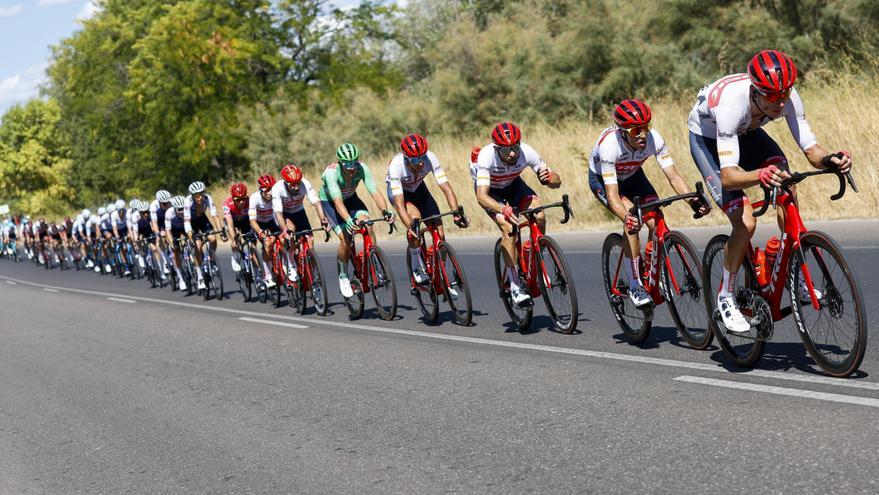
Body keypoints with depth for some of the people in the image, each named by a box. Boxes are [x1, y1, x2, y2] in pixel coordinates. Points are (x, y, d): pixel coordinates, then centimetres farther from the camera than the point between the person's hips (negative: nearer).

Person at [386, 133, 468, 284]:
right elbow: (399, 203, -41)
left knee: (439, 234, -10)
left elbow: (446, 187, -31)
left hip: (418, 189, 3)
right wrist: (410, 226, -54)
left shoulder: (430, 158, -31)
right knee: (415, 218, -34)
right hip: (398, 191, -3)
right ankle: (417, 268, -15)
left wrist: (457, 213, -44)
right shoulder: (396, 165, -38)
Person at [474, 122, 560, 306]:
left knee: (539, 217, -22)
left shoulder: (526, 152, -30)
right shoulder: (486, 156, -37)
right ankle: (515, 286, -18)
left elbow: (557, 181, -23)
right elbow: (481, 196, -45)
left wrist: (548, 178, -47)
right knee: (508, 227, -27)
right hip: (490, 191, -3)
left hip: (513, 185, 3)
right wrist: (503, 209, -62)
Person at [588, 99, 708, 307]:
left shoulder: (653, 139, -29)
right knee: (633, 221, -28)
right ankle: (634, 286, -17)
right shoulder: (609, 145, -39)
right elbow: (612, 194, -42)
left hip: (632, 175, 4)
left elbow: (673, 175, -31)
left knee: (656, 222, -16)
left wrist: (693, 201, -48)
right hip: (601, 178, -4)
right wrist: (626, 218, -61)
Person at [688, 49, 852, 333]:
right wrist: (760, 175, -66)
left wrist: (829, 160, -46)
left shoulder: (789, 97, -28)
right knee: (746, 222, -19)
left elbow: (811, 150, -24)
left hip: (746, 133, 5)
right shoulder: (731, 103, -42)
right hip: (706, 139, -5)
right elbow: (728, 176, -47)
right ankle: (725, 297, 2)